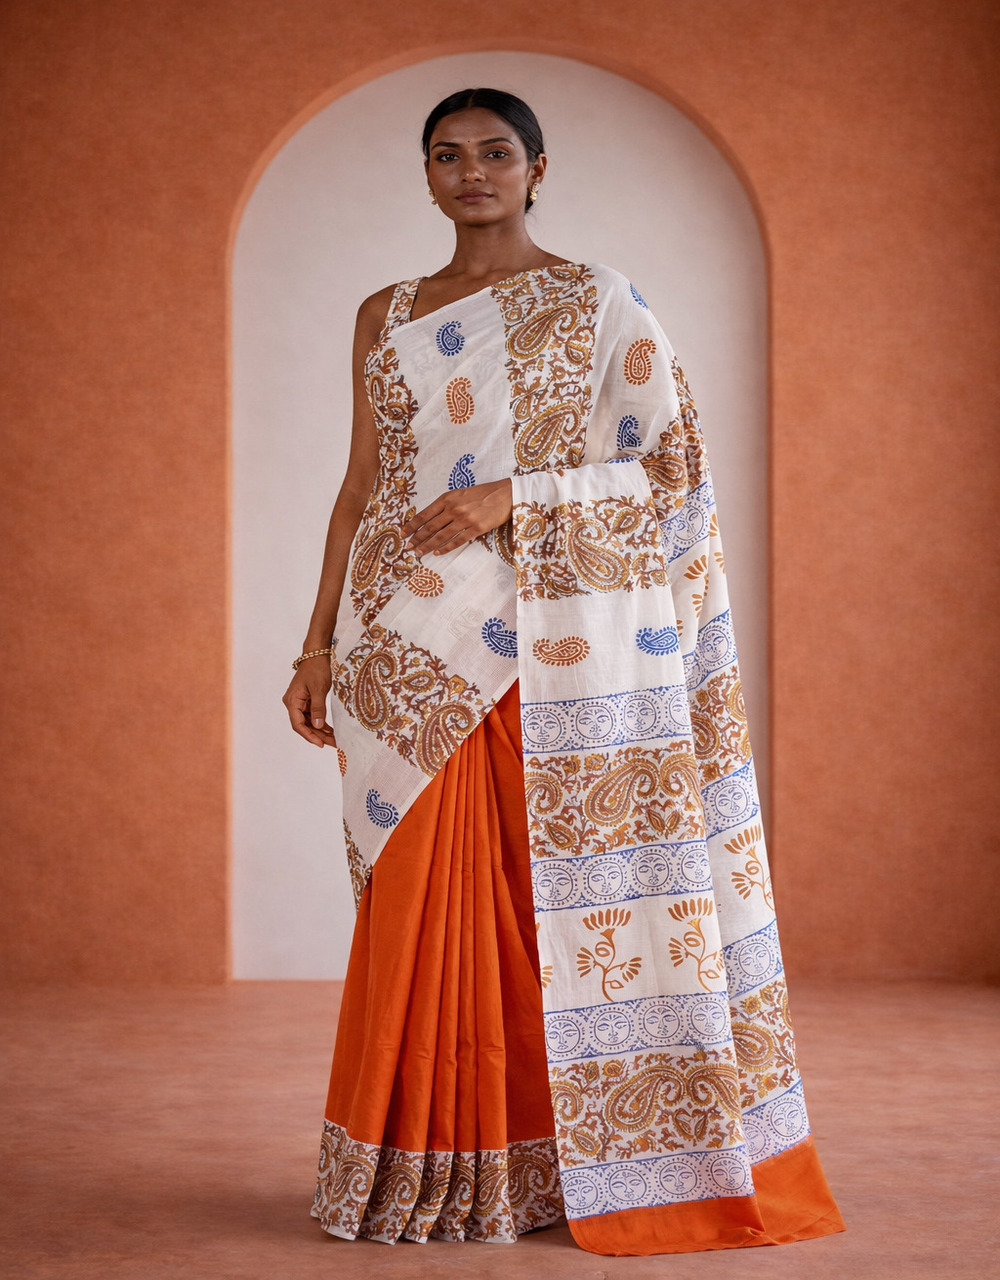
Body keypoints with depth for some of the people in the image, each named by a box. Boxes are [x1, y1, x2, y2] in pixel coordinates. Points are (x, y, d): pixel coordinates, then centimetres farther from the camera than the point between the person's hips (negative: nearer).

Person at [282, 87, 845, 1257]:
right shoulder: (384, 318, 15)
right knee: (426, 903, 2)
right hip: (420, 655, 4)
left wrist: (517, 494, -14)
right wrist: (318, 644, 9)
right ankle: (430, 1166, 12)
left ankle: (550, 1164, 8)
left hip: (555, 649, -3)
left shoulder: (599, 305, 2)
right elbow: (362, 484, 15)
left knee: (559, 896, -3)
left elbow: (668, 470, -2)